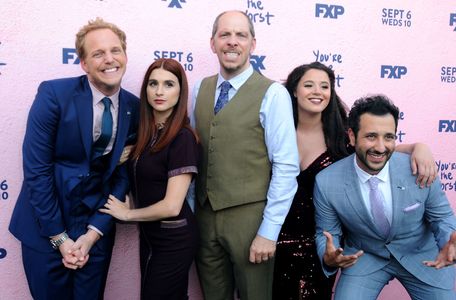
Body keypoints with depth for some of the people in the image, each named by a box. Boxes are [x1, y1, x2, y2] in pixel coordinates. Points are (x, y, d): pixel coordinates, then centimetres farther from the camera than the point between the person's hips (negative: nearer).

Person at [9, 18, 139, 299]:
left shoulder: (134, 108, -3)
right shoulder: (54, 94, -14)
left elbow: (122, 175, 0)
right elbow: (36, 170, -13)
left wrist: (93, 234, -7)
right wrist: (60, 238, -12)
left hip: (96, 228, 3)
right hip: (46, 228, -2)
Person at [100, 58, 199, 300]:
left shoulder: (182, 138, -20)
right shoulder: (145, 132, 2)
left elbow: (171, 206, -22)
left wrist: (127, 214, -9)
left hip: (173, 239, -7)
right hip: (148, 234, 7)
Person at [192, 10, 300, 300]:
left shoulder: (272, 94, -12)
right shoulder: (200, 89, 6)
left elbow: (286, 167, -14)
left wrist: (269, 231, -15)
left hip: (249, 217, -5)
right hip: (205, 215, 5)